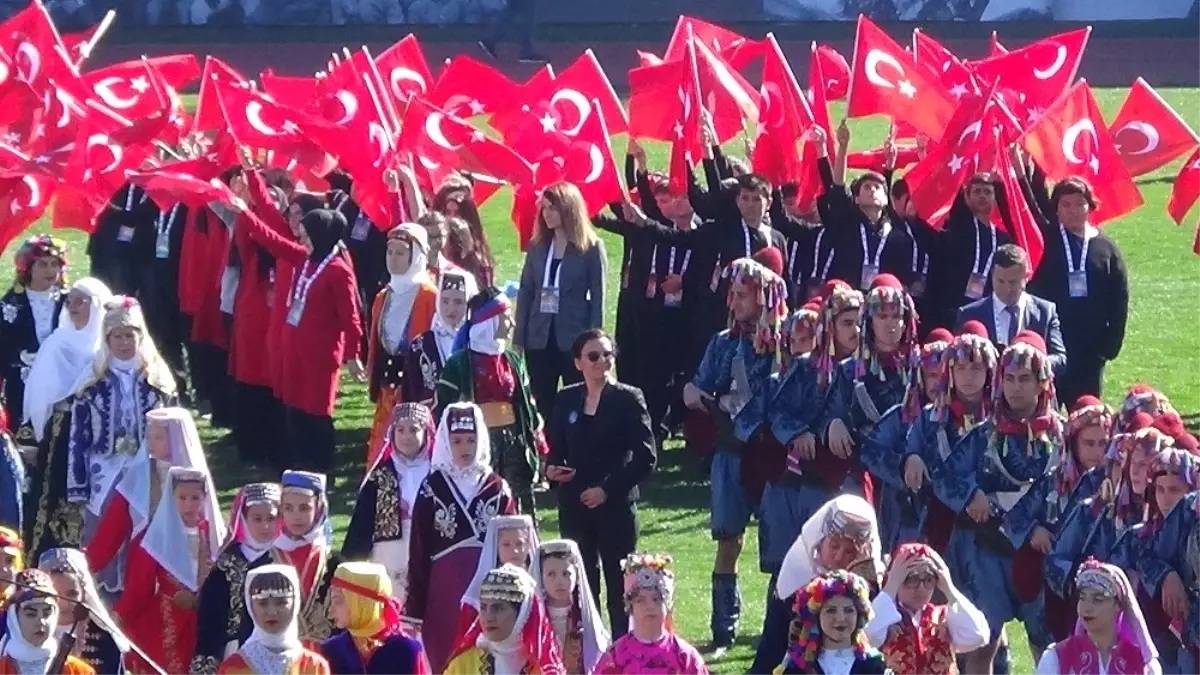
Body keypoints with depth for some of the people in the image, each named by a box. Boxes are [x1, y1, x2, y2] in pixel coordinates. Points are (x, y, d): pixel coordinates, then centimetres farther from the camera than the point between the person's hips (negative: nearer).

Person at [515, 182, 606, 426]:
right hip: (539, 339, 4)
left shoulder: (591, 248, -3)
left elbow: (597, 298, -4)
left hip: (574, 340, -4)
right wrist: (518, 339, 3)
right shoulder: (537, 247, 9)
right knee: (542, 407, 6)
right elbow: (525, 293, 9)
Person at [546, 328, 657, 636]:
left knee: (619, 588, 0)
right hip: (574, 507, 3)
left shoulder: (628, 399, -3)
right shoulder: (566, 400, 8)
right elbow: (556, 448, 16)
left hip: (616, 506, -3)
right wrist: (551, 469, -7)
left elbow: (645, 457, -7)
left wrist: (608, 489, -13)